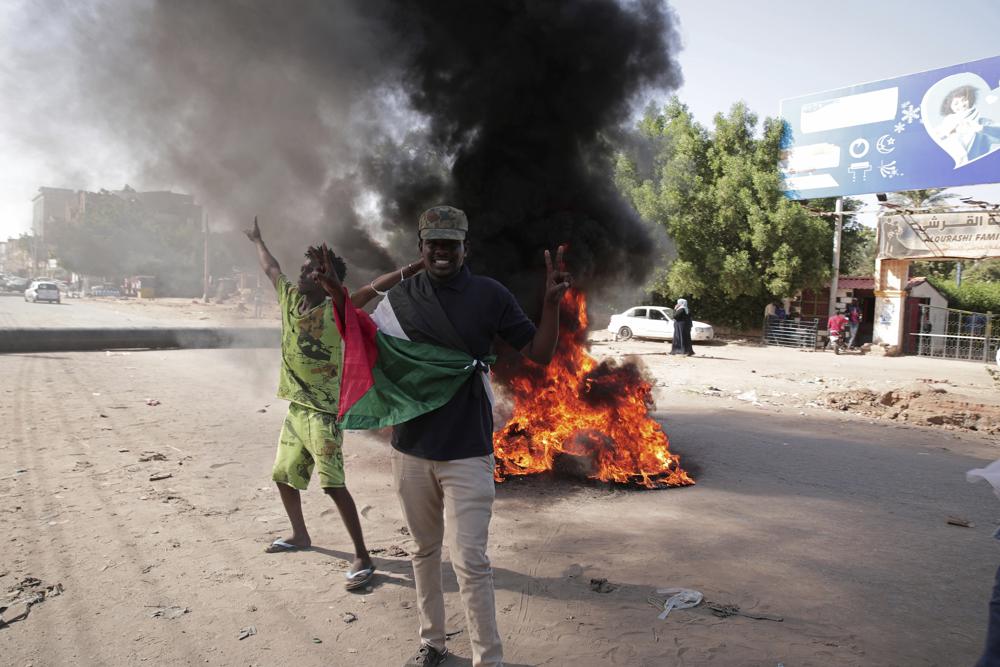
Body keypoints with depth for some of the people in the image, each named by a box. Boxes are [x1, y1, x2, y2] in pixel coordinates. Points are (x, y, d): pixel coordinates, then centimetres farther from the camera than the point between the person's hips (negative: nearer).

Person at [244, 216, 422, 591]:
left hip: (323, 410, -8)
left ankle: (362, 557, -5)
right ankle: (300, 535, 41)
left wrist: (412, 268, -42)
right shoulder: (290, 298, 5)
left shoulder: (334, 310, -14)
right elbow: (270, 267, 24)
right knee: (283, 475, 19)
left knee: (332, 484, -13)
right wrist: (256, 240, 39)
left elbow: (373, 288, -29)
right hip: (296, 407, 8)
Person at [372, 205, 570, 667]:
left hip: (468, 452, -3)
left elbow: (540, 354, -2)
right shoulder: (398, 299, 1)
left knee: (470, 561, -3)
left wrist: (551, 302, -18)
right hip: (411, 450, 3)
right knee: (425, 552, 17)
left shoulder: (490, 295, -4)